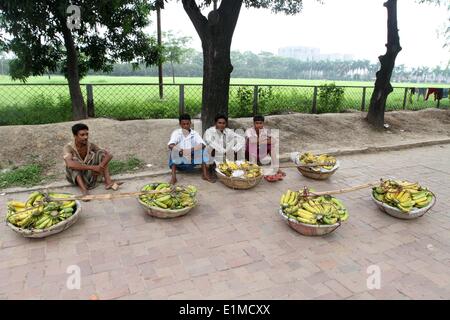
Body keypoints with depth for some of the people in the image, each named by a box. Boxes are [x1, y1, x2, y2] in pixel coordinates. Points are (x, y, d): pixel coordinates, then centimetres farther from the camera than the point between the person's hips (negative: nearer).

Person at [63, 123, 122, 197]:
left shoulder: (90, 146, -8)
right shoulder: (68, 147, -19)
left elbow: (109, 155, -15)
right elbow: (70, 164, -38)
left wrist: (100, 166, -32)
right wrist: (92, 167, -42)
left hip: (89, 174, 3)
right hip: (75, 177, -3)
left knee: (101, 152, -12)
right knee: (74, 161, -31)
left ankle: (108, 181, -23)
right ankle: (83, 189, -40)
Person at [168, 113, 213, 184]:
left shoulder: (194, 133, 2)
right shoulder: (176, 133, -2)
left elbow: (203, 144, -14)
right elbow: (170, 145, -21)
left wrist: (193, 149, -33)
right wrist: (179, 150, -41)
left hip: (191, 162, 1)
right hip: (179, 162, -1)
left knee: (203, 149, -18)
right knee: (173, 150, -28)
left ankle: (205, 174, -21)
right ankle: (173, 177, -34)